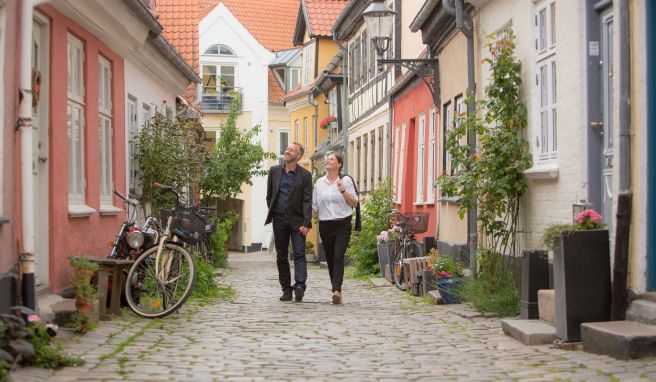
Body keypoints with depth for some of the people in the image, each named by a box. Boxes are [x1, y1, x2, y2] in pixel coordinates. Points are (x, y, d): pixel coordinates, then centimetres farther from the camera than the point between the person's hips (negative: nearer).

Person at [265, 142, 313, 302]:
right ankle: (286, 289, 13)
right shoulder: (274, 171, 8)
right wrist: (272, 214, 7)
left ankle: (300, 285, -22)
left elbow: (307, 201, -7)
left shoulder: (305, 175, -3)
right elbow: (269, 195, 15)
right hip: (279, 220, 4)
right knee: (281, 257, 7)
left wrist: (306, 223, -14)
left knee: (299, 254, -13)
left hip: (297, 221, -4)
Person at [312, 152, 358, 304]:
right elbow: (314, 205, 14)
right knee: (330, 259, 6)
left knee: (338, 257, -16)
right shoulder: (320, 183, 11)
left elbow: (355, 203, 0)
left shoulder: (346, 180, 1)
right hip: (325, 225, 4)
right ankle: (337, 289, 16)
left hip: (342, 224, -4)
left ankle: (336, 290, -23)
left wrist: (343, 190, -12)